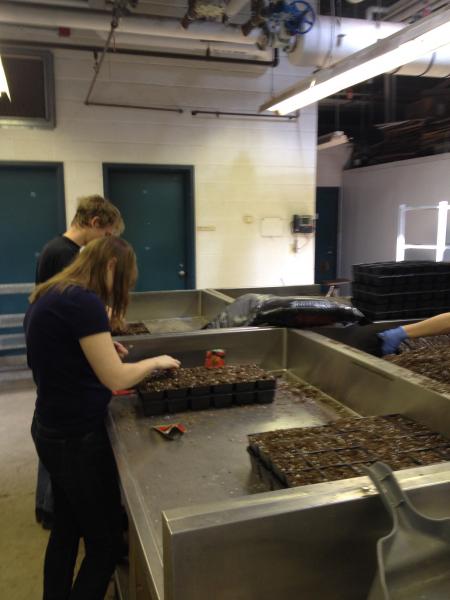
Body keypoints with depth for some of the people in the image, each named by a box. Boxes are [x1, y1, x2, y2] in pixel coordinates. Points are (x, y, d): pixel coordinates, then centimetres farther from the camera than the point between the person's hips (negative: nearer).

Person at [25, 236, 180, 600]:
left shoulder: (50, 295, 6)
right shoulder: (84, 301, -22)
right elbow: (116, 379, -20)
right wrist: (155, 362, -5)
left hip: (53, 429, 10)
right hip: (76, 437, -10)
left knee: (67, 528, 24)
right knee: (106, 542, 7)